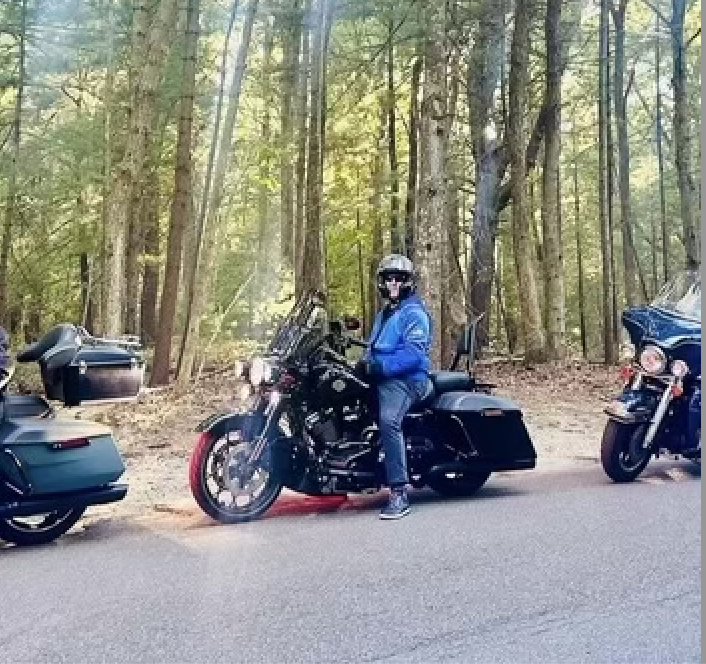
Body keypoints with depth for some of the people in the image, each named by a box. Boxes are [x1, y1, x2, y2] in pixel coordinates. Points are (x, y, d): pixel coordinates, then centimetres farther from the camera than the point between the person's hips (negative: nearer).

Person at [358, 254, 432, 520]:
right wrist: (365, 361, 5)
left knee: (388, 420, -32)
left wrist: (380, 365, -24)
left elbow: (414, 353, -15)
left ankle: (399, 493, -36)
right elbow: (374, 347, 28)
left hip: (405, 378, -11)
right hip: (380, 377, 11)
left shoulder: (414, 313, -2)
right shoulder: (383, 314, 29)